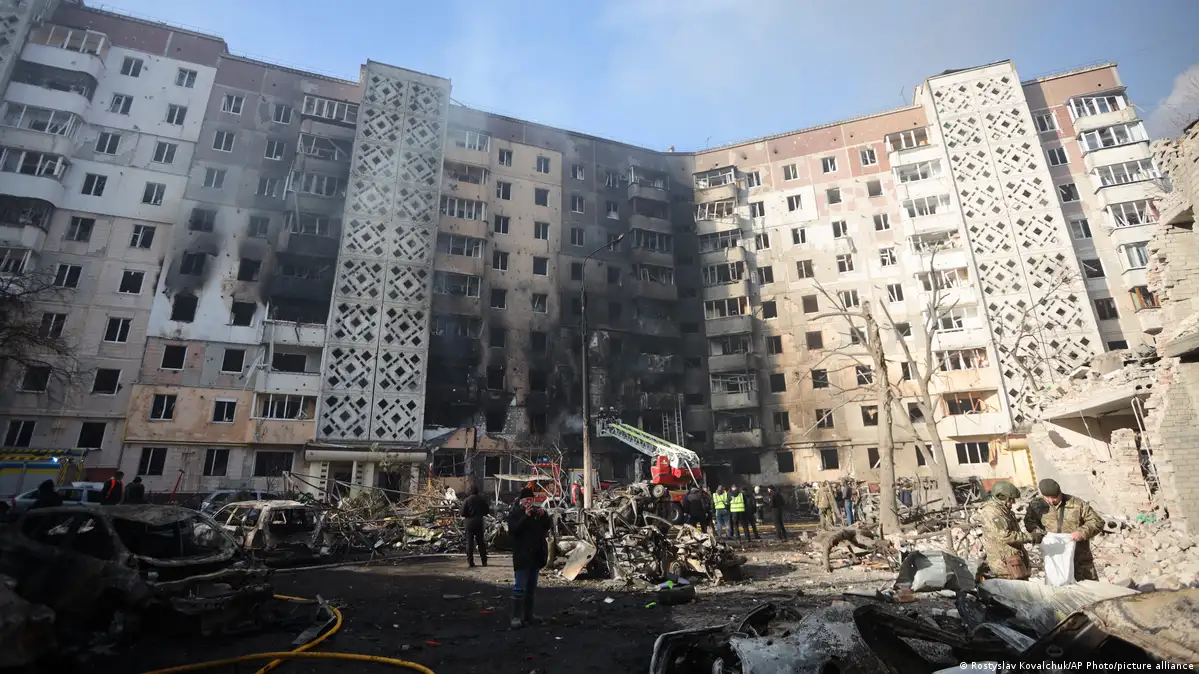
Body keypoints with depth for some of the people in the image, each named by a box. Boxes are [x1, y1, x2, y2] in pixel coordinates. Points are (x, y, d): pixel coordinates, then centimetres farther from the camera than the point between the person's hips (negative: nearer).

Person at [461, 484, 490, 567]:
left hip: (469, 522, -3)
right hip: (479, 522, 3)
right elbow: (487, 511, 5)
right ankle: (484, 561, 14)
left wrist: (464, 518, 9)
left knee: (469, 542, 5)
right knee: (481, 541, 12)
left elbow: (462, 513, -12)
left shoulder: (467, 500, -11)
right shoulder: (482, 499, -2)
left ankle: (470, 561, 4)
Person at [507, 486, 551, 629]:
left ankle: (528, 614, 21)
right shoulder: (515, 513, -4)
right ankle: (516, 617, -6)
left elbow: (547, 527, 12)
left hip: (536, 554, 6)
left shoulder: (537, 511, 12)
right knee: (520, 587, -9)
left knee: (531, 587, 12)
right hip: (522, 555, -6)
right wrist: (526, 516, -25)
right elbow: (513, 530, -18)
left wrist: (543, 516, -7)